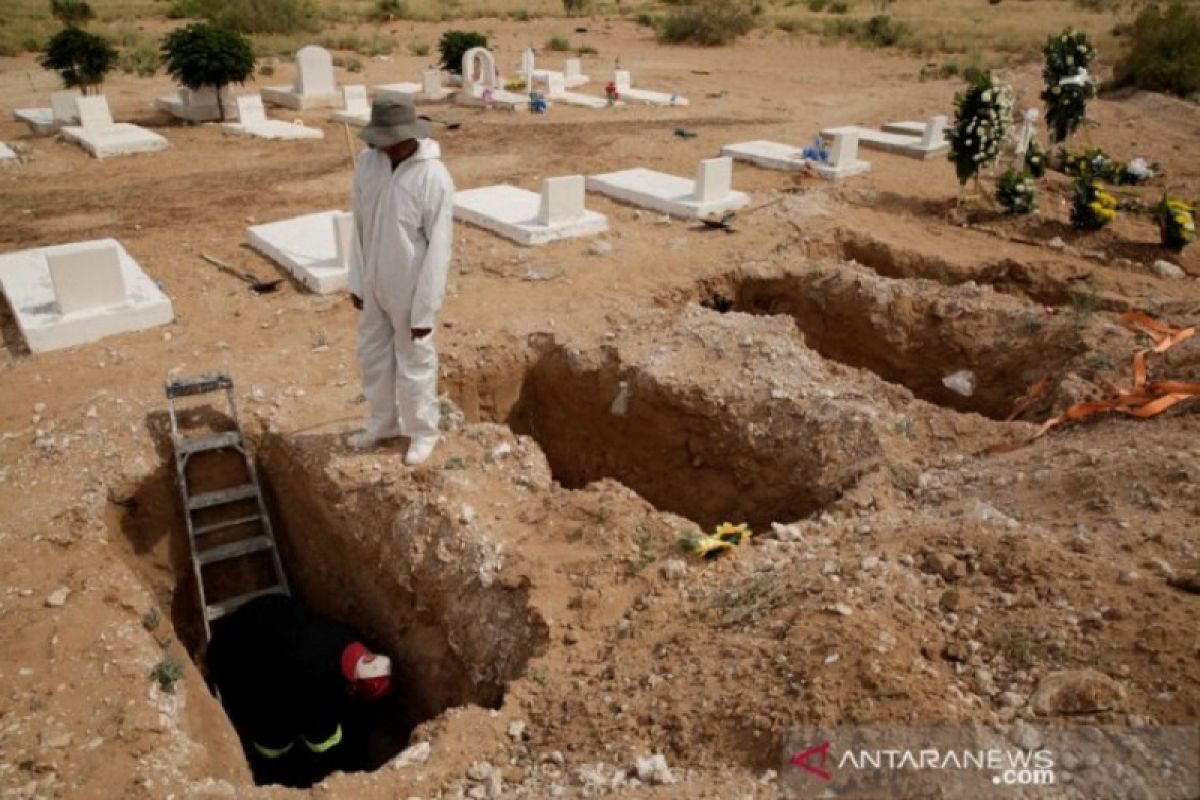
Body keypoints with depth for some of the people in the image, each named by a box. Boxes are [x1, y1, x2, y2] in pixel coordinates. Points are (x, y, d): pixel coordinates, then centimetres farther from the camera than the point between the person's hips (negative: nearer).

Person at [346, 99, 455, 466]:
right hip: (374, 283, 6)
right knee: (372, 353, 19)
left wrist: (425, 309, -18)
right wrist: (356, 281, 6)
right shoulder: (367, 163, -4)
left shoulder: (433, 178, -22)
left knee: (414, 361, 9)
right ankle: (383, 421, 40)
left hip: (410, 288, -6)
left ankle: (422, 431, 29)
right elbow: (359, 227, 5)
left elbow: (438, 249, -19)